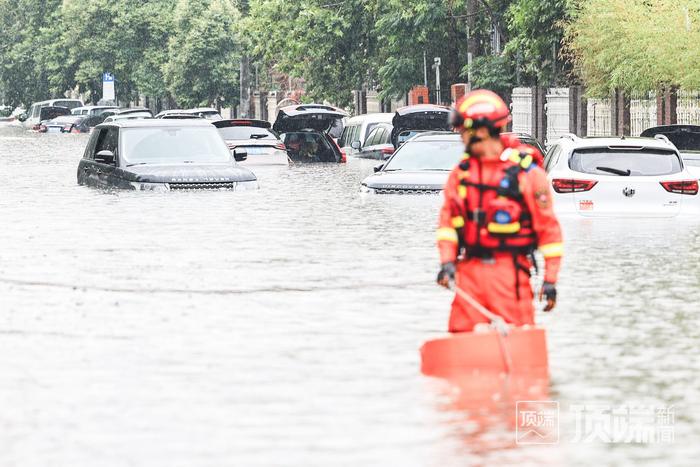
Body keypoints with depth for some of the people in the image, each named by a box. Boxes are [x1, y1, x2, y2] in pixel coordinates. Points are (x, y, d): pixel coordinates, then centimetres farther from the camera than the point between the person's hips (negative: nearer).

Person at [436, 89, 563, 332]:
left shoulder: (525, 172, -6)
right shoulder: (462, 171, 9)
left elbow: (548, 227, -3)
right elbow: (448, 218, 11)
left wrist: (550, 279, -5)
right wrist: (447, 262, -3)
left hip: (508, 272, -5)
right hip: (469, 271, 5)